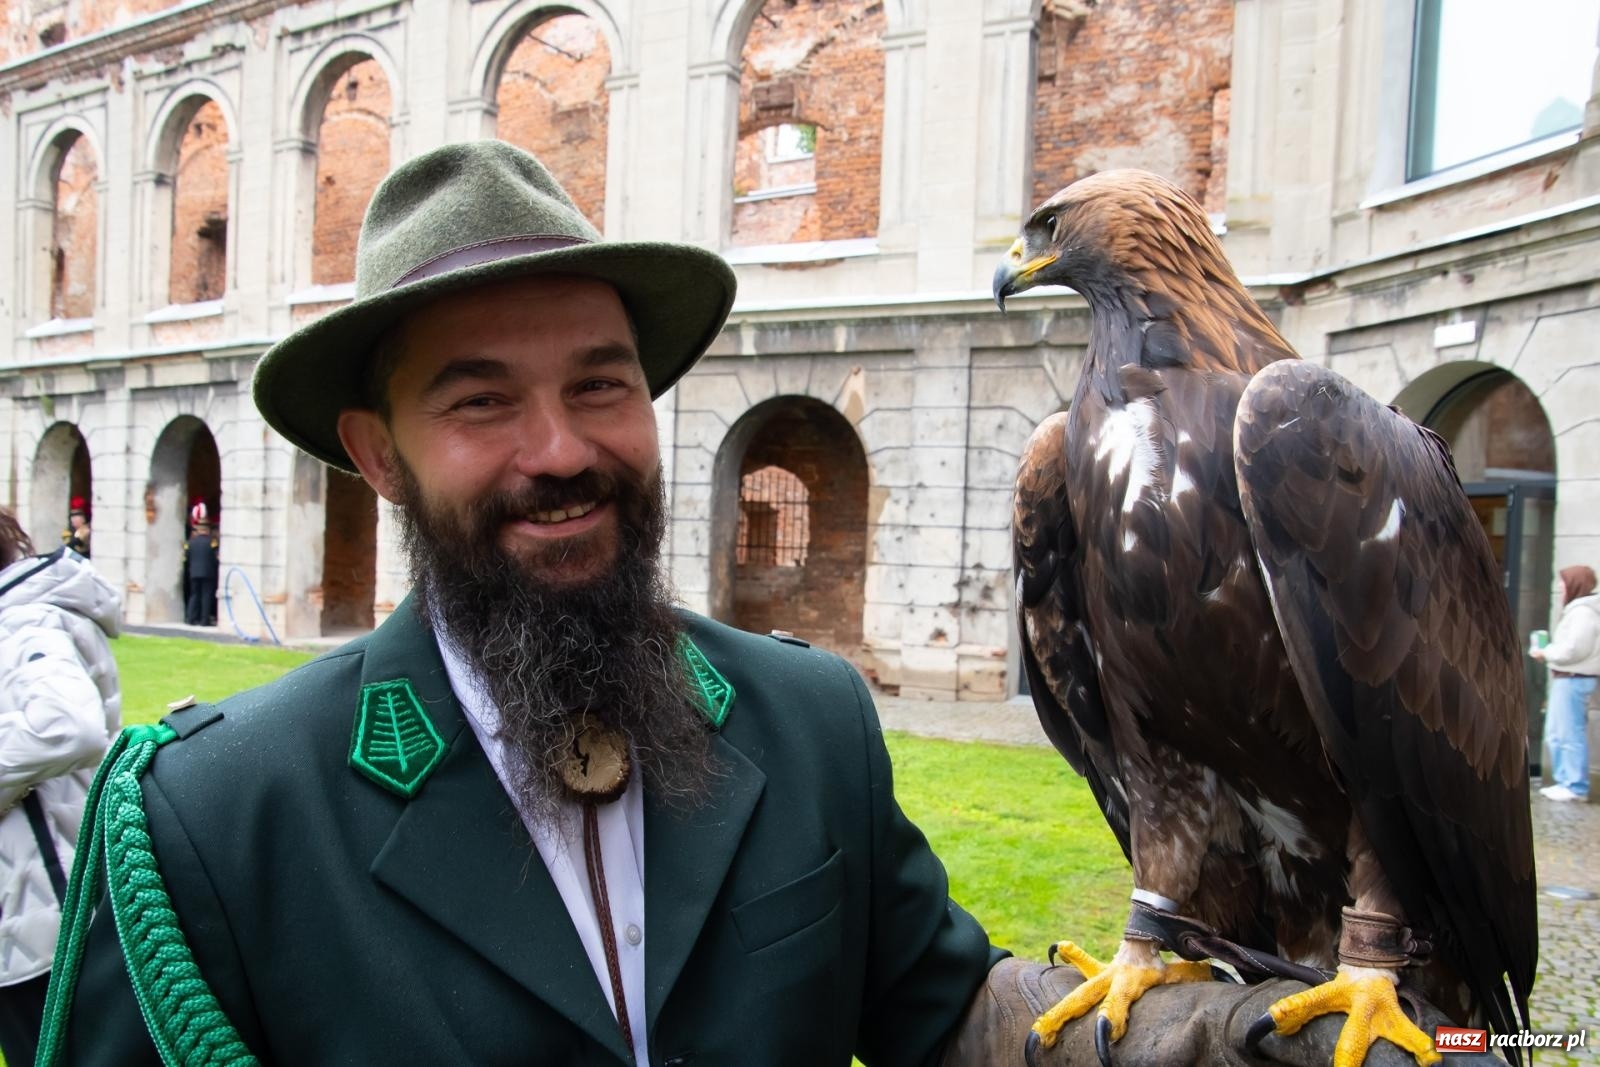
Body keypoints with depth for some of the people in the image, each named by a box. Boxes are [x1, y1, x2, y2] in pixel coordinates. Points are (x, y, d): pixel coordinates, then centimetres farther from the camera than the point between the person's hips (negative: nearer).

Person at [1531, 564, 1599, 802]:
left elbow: (1573, 649, -20)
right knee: (1556, 735, 15)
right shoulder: (1576, 610, 18)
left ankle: (1576, 787, -3)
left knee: (1569, 734, -7)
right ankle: (1564, 781, 22)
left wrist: (1545, 653, -8)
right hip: (1565, 679, 11)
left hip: (1573, 681, -11)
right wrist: (1549, 648, 6)